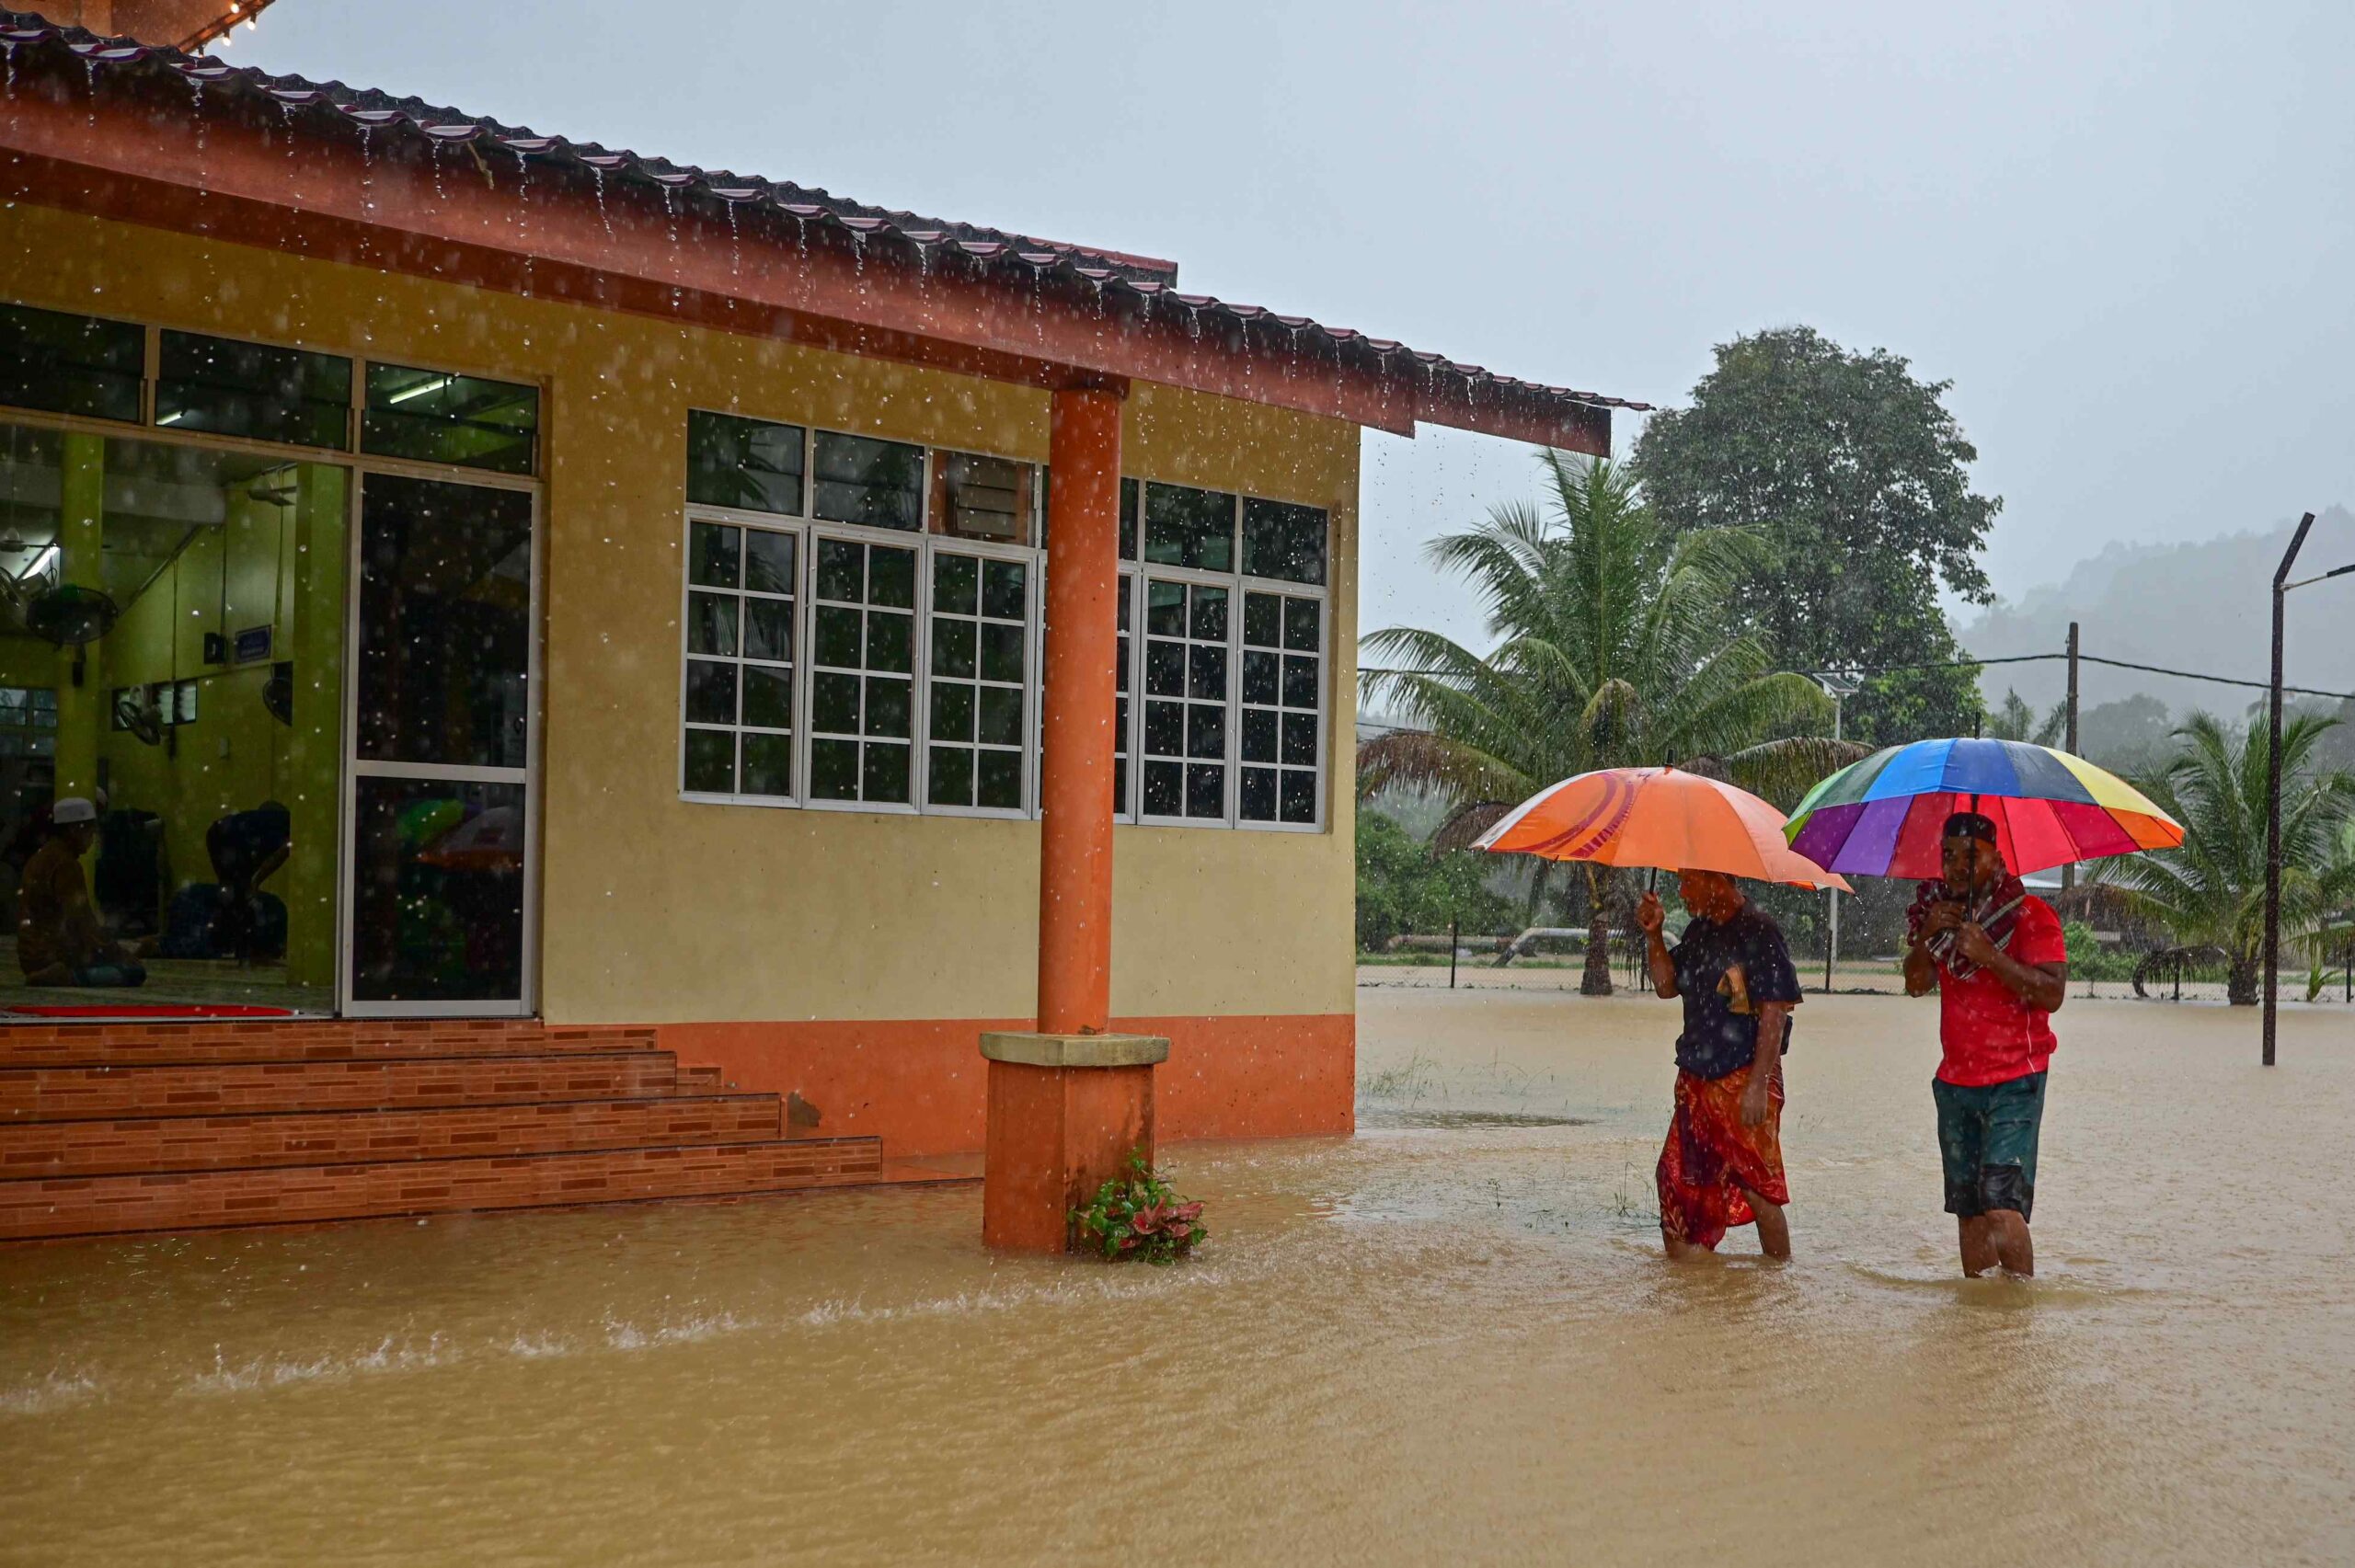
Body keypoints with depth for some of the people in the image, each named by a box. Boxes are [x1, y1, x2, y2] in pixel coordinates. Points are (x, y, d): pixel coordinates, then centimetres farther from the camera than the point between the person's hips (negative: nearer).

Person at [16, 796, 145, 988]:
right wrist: (114, 949, -11)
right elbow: (81, 918, -20)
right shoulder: (65, 863, -15)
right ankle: (63, 979, -20)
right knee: (134, 973, -14)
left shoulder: (41, 857, 16)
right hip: (57, 956, -10)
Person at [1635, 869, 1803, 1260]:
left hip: (1744, 1081, -8)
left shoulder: (1758, 932, -13)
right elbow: (1667, 986, 19)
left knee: (1756, 1184, -4)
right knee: (1678, 1176, 11)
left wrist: (1758, 1084, -20)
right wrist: (1654, 935, 4)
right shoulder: (1699, 931, 12)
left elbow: (1774, 1012, -16)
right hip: (1696, 1080, 8)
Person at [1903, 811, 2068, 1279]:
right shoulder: (1941, 911, 12)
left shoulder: (2030, 914, -6)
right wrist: (1926, 936, -9)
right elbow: (1916, 984, 8)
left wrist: (1989, 954, -23)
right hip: (1956, 1081, 6)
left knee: (2002, 1205, -17)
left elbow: (2052, 993, -15)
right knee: (1968, 1208, 8)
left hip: (2014, 1081, -6)